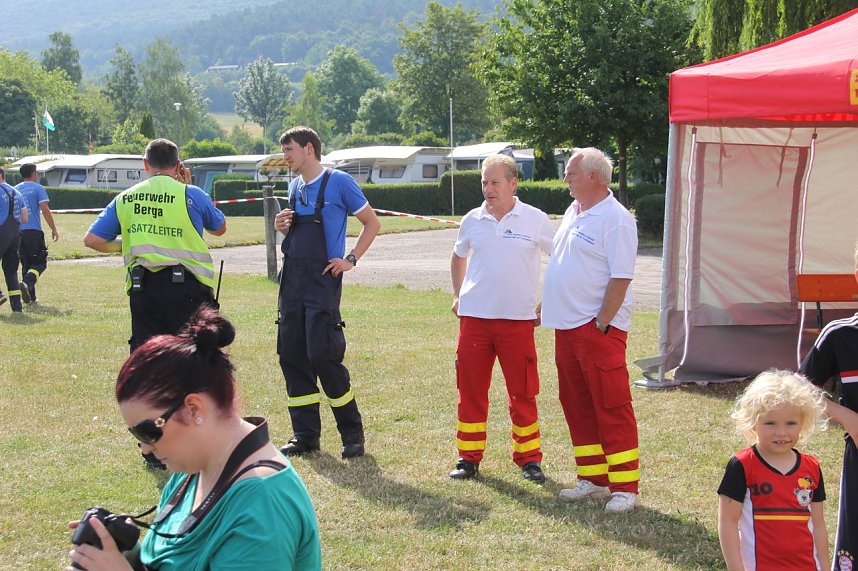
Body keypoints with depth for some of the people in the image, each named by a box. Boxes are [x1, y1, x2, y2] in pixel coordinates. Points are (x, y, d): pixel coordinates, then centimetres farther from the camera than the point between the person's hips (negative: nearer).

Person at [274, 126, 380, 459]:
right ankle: (305, 435, 14)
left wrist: (351, 259, -9)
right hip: (292, 279, 7)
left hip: (323, 280, -7)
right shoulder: (295, 187, 15)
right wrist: (282, 227, 4)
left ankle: (352, 432, 3)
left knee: (322, 355, -11)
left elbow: (372, 222, -1)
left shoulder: (338, 182, -5)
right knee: (291, 355, 5)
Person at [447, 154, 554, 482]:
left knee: (522, 392, 3)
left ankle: (528, 457, 15)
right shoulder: (472, 220, 6)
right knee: (470, 388, 5)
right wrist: (457, 295, 15)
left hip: (518, 319, -2)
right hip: (474, 317, 2)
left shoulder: (536, 220, -2)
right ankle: (469, 457, 16)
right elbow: (458, 256, 25)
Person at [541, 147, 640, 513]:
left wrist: (601, 324, -19)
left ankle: (625, 487, 0)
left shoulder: (615, 219, -14)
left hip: (599, 328, -9)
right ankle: (593, 478, 23)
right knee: (576, 405, 13)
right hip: (567, 325, 9)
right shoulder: (573, 212, 15)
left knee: (612, 407, -5)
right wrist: (545, 305, 20)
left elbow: (621, 278, -18)